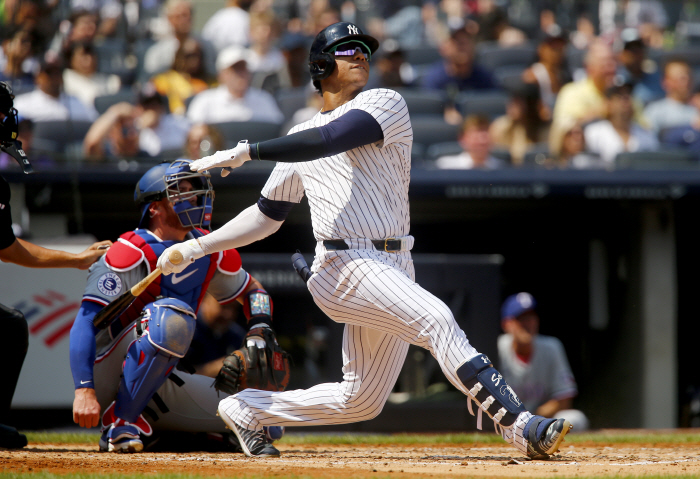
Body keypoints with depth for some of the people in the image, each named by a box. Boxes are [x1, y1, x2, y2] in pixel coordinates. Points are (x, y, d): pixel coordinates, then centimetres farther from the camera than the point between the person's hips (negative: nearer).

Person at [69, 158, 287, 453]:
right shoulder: (131, 254, -17)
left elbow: (252, 290, 23)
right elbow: (86, 323, -25)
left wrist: (260, 329, 0)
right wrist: (84, 390, -39)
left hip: (157, 388, 8)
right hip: (107, 381, -8)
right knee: (171, 315, -34)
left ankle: (152, 431, 12)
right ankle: (119, 423, -22)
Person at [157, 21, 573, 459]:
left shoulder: (385, 104, 6)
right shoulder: (300, 136, 15)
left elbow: (329, 141, -12)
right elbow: (268, 215, 24)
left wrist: (245, 152, -13)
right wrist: (198, 246, 17)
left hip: (395, 268, 2)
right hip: (346, 265, -2)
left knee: (361, 401, 7)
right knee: (436, 319, -27)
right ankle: (519, 425, -37)